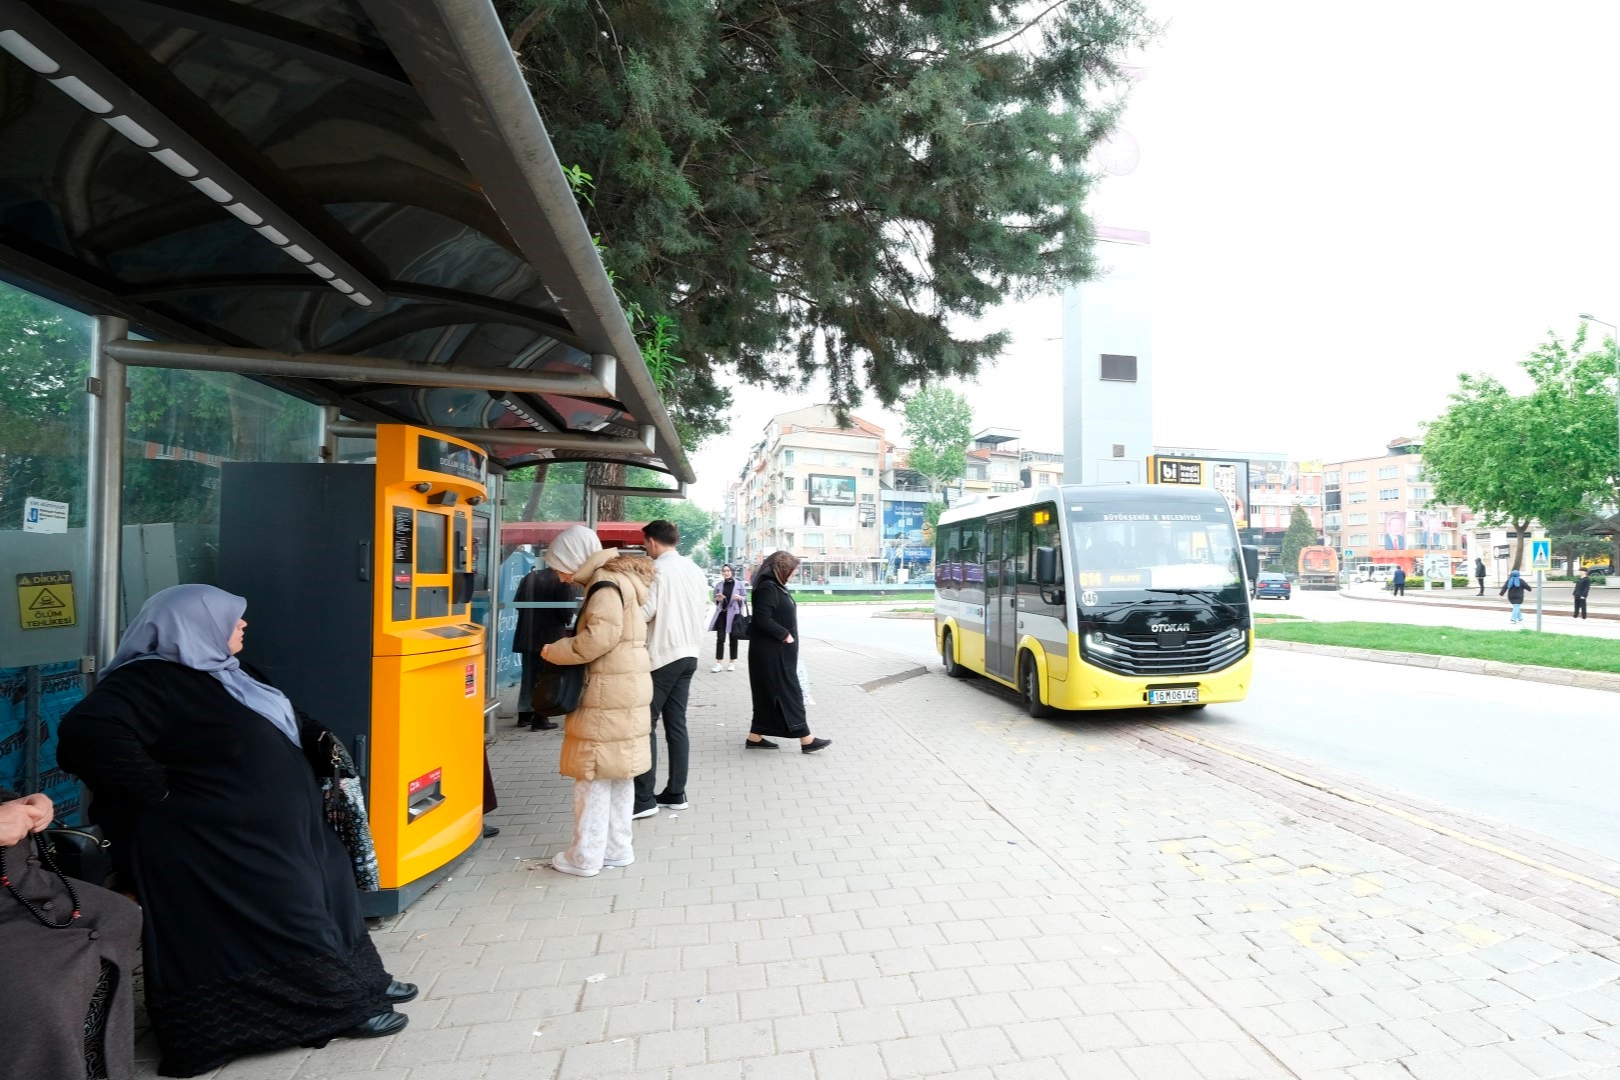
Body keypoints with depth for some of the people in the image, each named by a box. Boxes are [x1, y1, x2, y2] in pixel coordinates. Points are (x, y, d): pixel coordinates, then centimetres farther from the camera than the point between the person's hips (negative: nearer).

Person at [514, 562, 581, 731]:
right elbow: (567, 611, -16)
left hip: (527, 635, 6)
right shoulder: (564, 582, -14)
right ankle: (541, 718, 6)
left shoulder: (530, 576, 6)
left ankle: (525, 714, 25)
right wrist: (567, 621, 6)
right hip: (551, 637, -6)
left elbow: (517, 603, 9)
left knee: (529, 675, 17)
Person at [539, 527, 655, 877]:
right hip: (624, 691, 10)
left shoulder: (605, 585, -14)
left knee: (592, 774, 0)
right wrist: (565, 648, 9)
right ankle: (617, 849, 24)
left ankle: (585, 857, 10)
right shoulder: (619, 580, 16)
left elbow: (599, 637, -25)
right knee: (618, 772, 14)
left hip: (608, 695, -10)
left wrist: (554, 651, -11)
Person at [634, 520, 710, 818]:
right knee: (676, 725, 11)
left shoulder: (657, 569, -11)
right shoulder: (695, 570, 11)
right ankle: (676, 793, 15)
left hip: (661, 655, -7)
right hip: (689, 653, 7)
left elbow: (645, 611, -18)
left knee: (646, 724, -2)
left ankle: (644, 799, -1)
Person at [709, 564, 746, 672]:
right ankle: (718, 664, 0)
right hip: (721, 613, 1)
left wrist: (740, 598, -17)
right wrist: (718, 599, -10)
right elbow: (715, 600, 12)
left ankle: (733, 663, 17)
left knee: (733, 638, 6)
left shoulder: (739, 584, 1)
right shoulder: (719, 585, 6)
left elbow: (746, 598, 4)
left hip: (734, 614, -1)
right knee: (720, 638, -3)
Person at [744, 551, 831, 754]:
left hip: (777, 651, 10)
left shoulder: (777, 587, 13)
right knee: (788, 693, -4)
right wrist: (785, 635, -19)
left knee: (769, 694, 13)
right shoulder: (767, 588, -18)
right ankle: (806, 739, 2)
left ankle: (756, 737, 20)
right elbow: (762, 619, -24)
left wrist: (786, 635, 8)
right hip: (770, 652, -10)